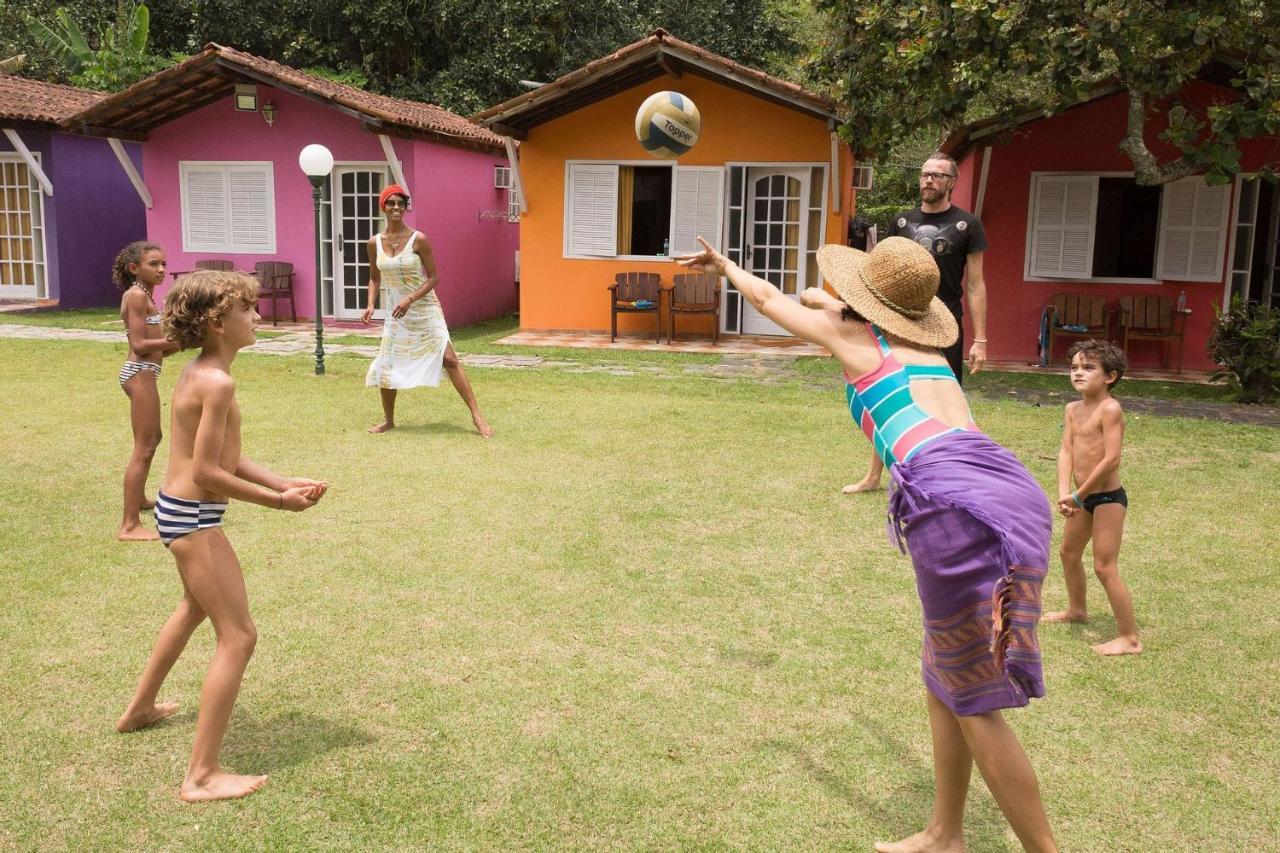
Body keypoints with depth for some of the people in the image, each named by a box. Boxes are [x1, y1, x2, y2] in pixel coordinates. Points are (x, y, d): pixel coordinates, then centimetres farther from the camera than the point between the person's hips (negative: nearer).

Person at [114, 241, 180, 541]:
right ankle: (129, 526, -10)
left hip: (144, 372, 11)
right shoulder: (136, 295, -13)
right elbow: (140, 345, -20)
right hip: (140, 374, -11)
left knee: (153, 439, 28)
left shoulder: (144, 295, 17)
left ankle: (139, 498, 48)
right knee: (143, 448, -10)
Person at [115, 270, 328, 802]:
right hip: (193, 518, -11)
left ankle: (140, 709, 53)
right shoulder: (217, 383, -22)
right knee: (238, 637, -7)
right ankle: (202, 777, -2)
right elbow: (207, 472, -23)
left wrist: (284, 483, 3)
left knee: (196, 607, 34)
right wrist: (277, 501, -16)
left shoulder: (198, 373, 8)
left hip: (178, 511, 11)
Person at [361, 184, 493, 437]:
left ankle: (477, 416, -7)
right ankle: (388, 420, 24)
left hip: (425, 309, -4)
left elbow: (433, 277, -8)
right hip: (397, 314, 4)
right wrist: (371, 305, -2)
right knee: (385, 367, 3)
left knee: (449, 359, -11)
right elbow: (375, 278, 14)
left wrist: (410, 299, -21)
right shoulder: (375, 243, 0)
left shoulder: (418, 239, -11)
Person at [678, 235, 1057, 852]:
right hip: (1014, 489, 8)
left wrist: (725, 265, 49)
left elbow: (768, 299, 30)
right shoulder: (919, 339, 27)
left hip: (956, 503, -8)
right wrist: (824, 298, 72)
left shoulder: (853, 334, 12)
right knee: (944, 679, 21)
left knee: (974, 703, 4)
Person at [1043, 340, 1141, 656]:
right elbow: (1066, 452, -1)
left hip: (1108, 497, -9)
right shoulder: (1073, 409, 5)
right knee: (1069, 552, 24)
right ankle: (1076, 610, 47)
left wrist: (1078, 495, -19)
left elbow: (1111, 459, -24)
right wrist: (1064, 493, -15)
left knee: (1105, 568, -8)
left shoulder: (1110, 408, -19)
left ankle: (1130, 638, 1)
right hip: (1085, 497, 9)